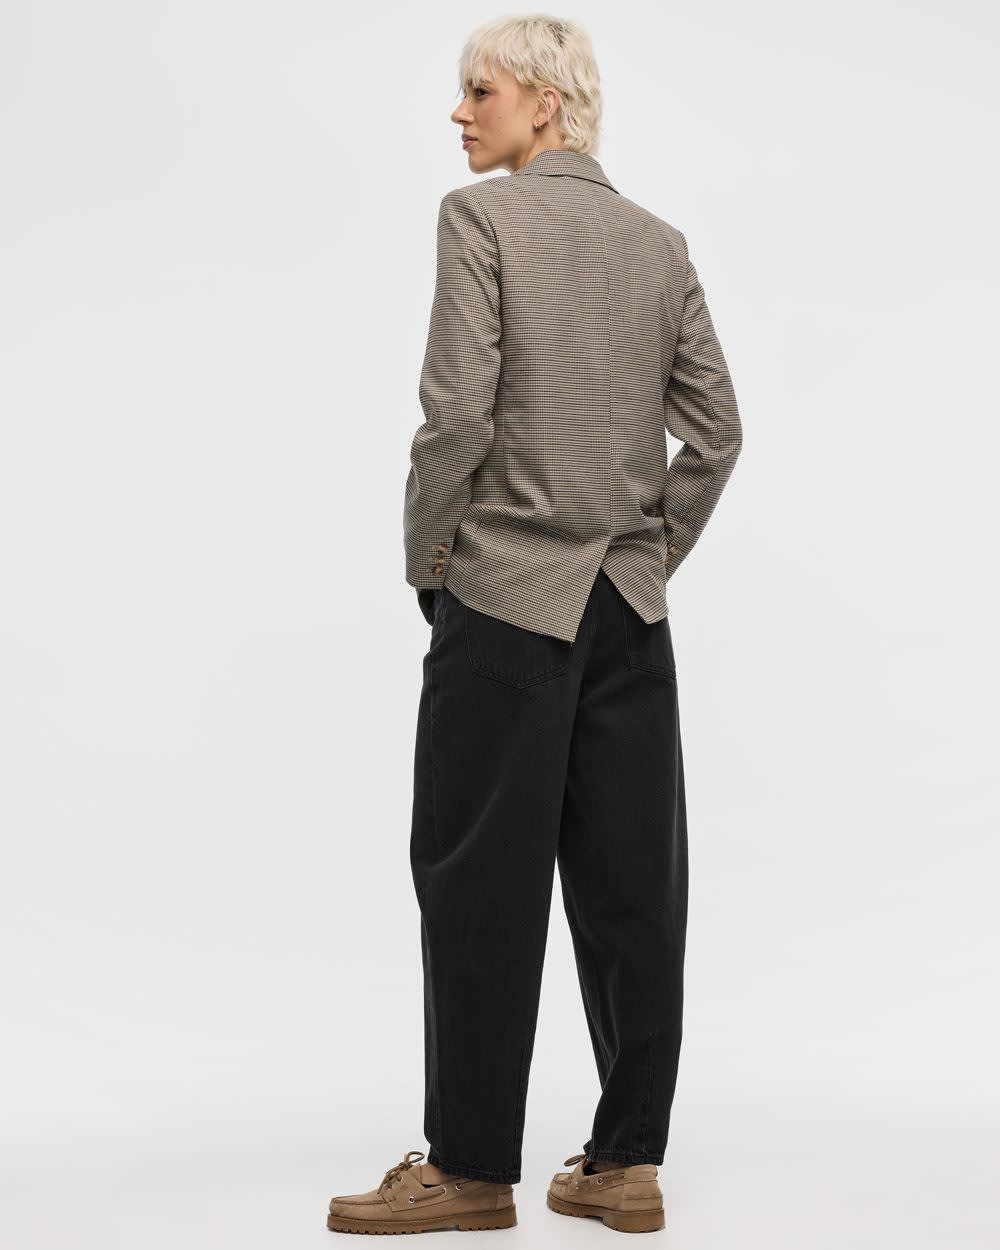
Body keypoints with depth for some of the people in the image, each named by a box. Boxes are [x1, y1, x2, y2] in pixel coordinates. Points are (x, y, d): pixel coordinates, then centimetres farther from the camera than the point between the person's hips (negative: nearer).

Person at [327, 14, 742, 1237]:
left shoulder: (481, 216, -6)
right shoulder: (660, 241, 11)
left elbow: (458, 412, -14)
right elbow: (716, 429, 8)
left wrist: (424, 554, -1)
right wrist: (655, 555, 15)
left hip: (509, 590, -5)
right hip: (630, 603, 6)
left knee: (481, 880, 2)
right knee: (630, 880, 7)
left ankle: (469, 1168, 11)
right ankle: (627, 1160, 15)